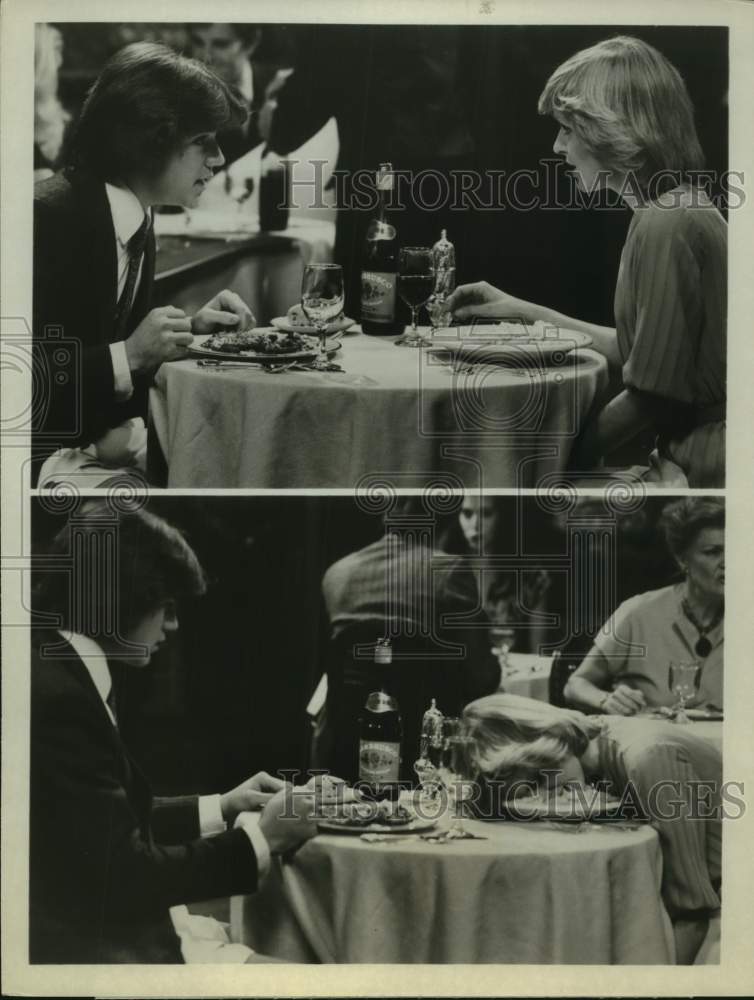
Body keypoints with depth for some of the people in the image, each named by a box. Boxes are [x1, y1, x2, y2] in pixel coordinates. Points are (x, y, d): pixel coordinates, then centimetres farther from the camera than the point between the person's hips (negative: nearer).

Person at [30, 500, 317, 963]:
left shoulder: (61, 677, 8)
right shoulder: (60, 699, -21)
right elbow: (124, 875, -21)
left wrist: (218, 808, 11)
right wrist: (255, 841, -12)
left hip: (98, 925, 10)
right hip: (88, 949, -10)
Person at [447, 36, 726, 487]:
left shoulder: (665, 226, -18)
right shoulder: (689, 209, 14)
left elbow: (655, 391, -18)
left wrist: (575, 449, -5)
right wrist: (528, 313, 21)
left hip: (705, 467, -9)